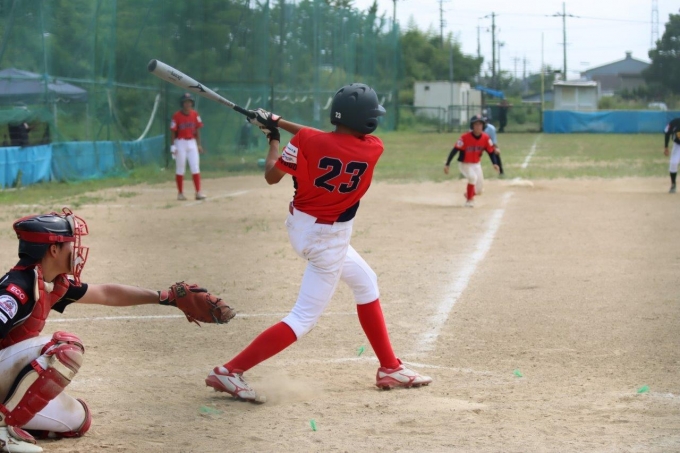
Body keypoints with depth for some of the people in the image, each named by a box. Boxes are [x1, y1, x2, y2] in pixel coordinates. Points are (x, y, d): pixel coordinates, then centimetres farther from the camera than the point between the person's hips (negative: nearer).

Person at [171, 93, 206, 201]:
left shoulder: (195, 114, 3)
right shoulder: (177, 115, -8)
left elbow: (197, 130, 8)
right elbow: (173, 132, -6)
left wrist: (199, 145, 6)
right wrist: (173, 146, -10)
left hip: (192, 143, 3)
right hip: (180, 142, -3)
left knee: (195, 168, -1)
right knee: (180, 169, 3)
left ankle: (198, 192, -1)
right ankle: (180, 193, 10)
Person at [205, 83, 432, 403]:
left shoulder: (306, 141, -13)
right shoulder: (373, 149, -15)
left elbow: (272, 176, -3)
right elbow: (327, 141, -1)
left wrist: (274, 136, 11)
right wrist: (280, 125, 1)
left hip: (299, 225, 6)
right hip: (328, 240, -6)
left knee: (365, 281, 23)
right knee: (304, 319, -1)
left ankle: (390, 368, 30)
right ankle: (230, 372, -10)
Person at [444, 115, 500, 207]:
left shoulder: (485, 138, -11)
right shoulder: (465, 137, -24)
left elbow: (491, 151, -3)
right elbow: (455, 150, -22)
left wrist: (494, 163, -19)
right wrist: (447, 164, -26)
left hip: (476, 164, 5)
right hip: (464, 164, -5)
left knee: (479, 190, 6)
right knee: (473, 177, -32)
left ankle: (468, 194, 42)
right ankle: (469, 200, -12)